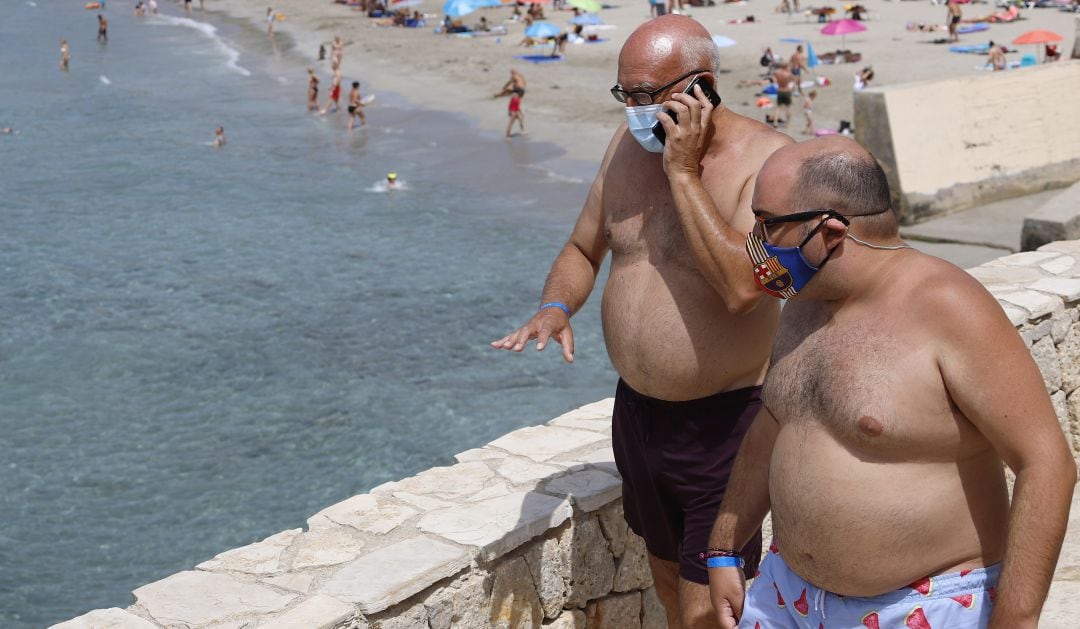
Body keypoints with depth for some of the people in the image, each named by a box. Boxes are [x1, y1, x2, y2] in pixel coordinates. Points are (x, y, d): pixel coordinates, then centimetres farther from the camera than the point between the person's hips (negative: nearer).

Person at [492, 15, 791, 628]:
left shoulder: (767, 158, -17)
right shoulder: (629, 143, 2)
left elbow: (742, 287, -31)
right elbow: (583, 249, 13)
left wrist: (683, 170, -26)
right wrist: (556, 308, -9)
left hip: (723, 420, -6)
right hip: (638, 409, 6)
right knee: (668, 579, 21)